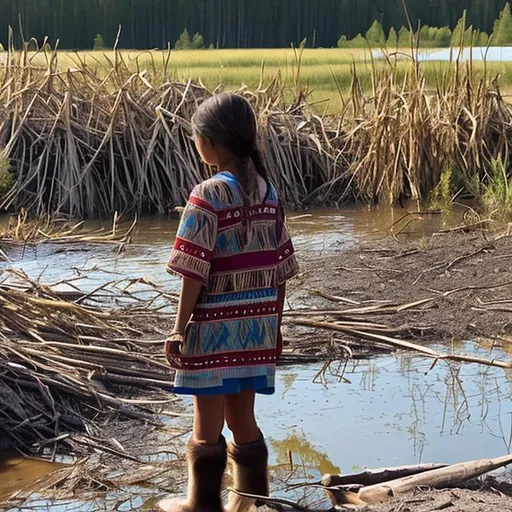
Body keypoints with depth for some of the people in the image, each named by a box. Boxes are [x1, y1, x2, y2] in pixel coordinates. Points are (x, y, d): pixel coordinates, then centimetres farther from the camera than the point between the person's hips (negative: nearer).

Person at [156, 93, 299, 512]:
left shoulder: (209, 196, -14)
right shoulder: (268, 193, 4)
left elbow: (195, 272, -16)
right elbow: (280, 269, 8)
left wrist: (180, 328, -11)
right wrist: (273, 323, 17)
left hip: (216, 324, -6)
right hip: (257, 322, 6)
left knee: (208, 424, 7)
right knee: (243, 417, 18)